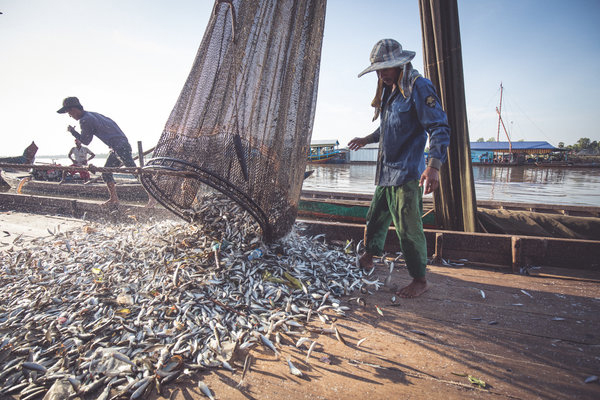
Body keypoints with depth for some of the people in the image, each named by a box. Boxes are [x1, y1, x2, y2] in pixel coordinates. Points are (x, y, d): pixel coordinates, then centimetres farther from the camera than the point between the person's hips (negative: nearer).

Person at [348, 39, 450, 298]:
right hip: (386, 172, 8)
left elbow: (439, 128, -17)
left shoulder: (419, 87, -10)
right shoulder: (389, 91, 16)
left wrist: (433, 166, -29)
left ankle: (420, 280, 10)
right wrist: (367, 140, 40)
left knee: (408, 227, -5)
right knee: (375, 217, 18)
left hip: (407, 173, -8)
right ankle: (368, 257, 39)